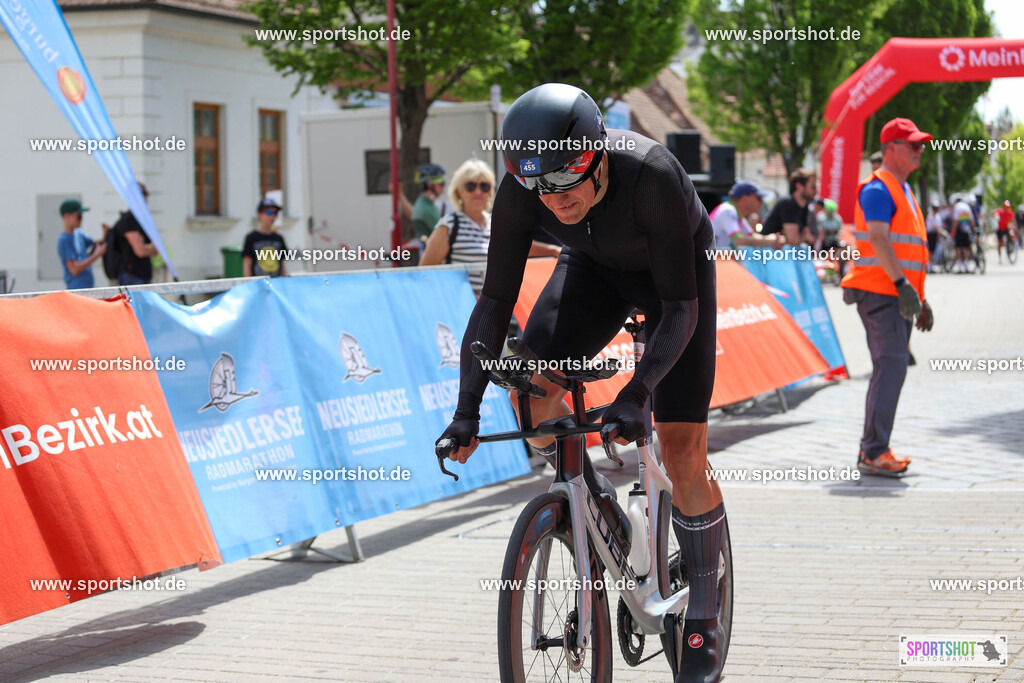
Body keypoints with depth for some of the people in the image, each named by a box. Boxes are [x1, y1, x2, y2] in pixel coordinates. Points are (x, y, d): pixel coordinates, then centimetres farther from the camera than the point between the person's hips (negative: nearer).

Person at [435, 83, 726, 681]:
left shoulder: (652, 175, -40)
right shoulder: (522, 190, -29)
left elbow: (680, 306, -35)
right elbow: (496, 299, -22)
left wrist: (635, 395, -45)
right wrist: (468, 406, -31)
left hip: (678, 271, -3)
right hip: (596, 267, 4)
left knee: (683, 455, -10)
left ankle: (705, 624, 7)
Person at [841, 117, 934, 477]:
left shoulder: (903, 190, 22)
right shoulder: (878, 189, -10)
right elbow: (878, 239, -21)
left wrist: (920, 298, 24)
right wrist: (902, 284, -29)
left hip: (899, 294, 10)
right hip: (880, 292, -10)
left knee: (890, 369, 12)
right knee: (891, 367, -15)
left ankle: (873, 448, 17)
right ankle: (873, 453, -14)